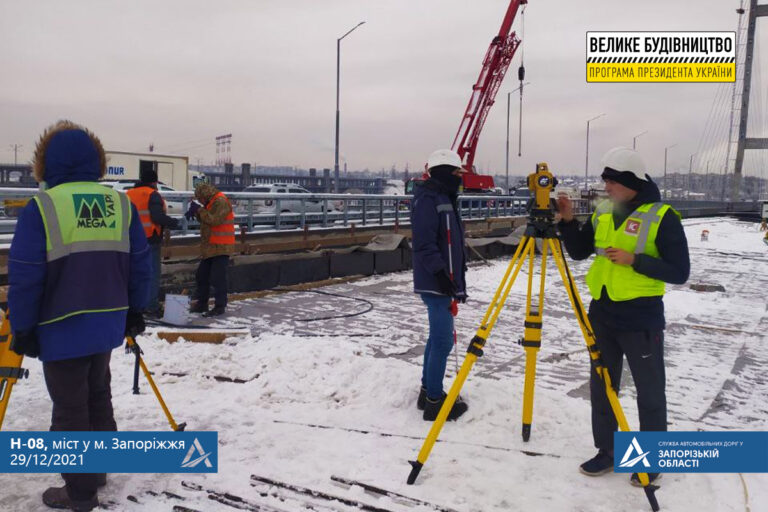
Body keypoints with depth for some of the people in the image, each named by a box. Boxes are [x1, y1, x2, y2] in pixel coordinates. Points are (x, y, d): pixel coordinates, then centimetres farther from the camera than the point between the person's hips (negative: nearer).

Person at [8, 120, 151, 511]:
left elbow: (23, 277, -11)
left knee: (69, 412, 8)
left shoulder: (40, 208, -12)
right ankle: (98, 471, 36)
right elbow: (140, 265, 5)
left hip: (62, 329, -5)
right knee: (98, 398, 22)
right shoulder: (122, 204, 0)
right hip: (108, 324, 5)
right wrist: (135, 311, 15)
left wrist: (22, 328, -1)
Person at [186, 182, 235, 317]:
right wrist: (195, 212, 0)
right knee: (201, 275, 14)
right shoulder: (211, 202, 16)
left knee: (218, 278, -6)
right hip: (210, 247, 10)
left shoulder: (221, 202, -15)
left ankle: (220, 306, 2)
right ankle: (201, 303, 24)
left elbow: (214, 220, -25)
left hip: (220, 248, -10)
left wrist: (199, 210, -17)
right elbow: (205, 218, 19)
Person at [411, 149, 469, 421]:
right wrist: (443, 277, -23)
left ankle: (429, 391, 26)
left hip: (445, 281, 10)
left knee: (437, 338, 15)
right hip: (436, 283, -10)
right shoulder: (428, 199, -14)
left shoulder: (444, 198, 17)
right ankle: (434, 401, 2)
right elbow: (425, 245, -22)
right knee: (443, 341, -7)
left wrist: (457, 279, 20)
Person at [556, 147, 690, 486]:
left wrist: (634, 260, -23)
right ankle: (606, 451, 31)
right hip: (602, 315, 6)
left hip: (641, 319, -6)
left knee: (649, 393, 10)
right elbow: (579, 252, 11)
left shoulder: (662, 217, -12)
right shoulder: (602, 212, 5)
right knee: (601, 387, 15)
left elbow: (679, 272, -12)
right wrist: (568, 221, -4)